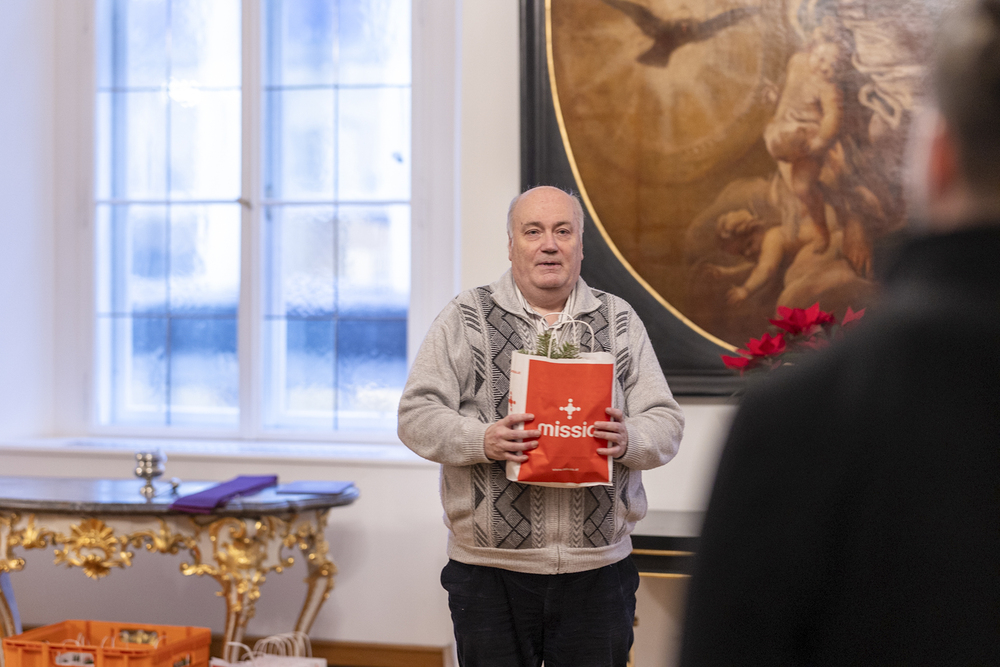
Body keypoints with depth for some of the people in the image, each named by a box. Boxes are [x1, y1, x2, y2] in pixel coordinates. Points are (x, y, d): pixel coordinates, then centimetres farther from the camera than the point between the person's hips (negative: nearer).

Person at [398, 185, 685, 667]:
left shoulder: (619, 321, 11)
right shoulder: (466, 319, 5)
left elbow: (666, 423, 7)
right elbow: (417, 416, -1)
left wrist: (628, 440, -16)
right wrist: (481, 440, -20)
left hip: (597, 568, 2)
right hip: (489, 568, -2)